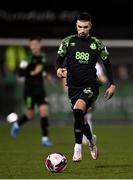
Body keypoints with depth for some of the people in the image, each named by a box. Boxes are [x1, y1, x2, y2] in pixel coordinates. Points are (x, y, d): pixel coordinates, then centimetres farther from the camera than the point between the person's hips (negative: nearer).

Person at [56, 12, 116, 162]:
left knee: (78, 110, -29)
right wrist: (59, 69, -14)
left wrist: (112, 84, 5)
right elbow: (59, 59, 10)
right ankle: (91, 140, 41)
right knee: (79, 119, 8)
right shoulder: (68, 41, 6)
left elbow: (107, 64, 13)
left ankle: (78, 148, -21)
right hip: (73, 86, 3)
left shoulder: (97, 44, 5)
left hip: (90, 86, -3)